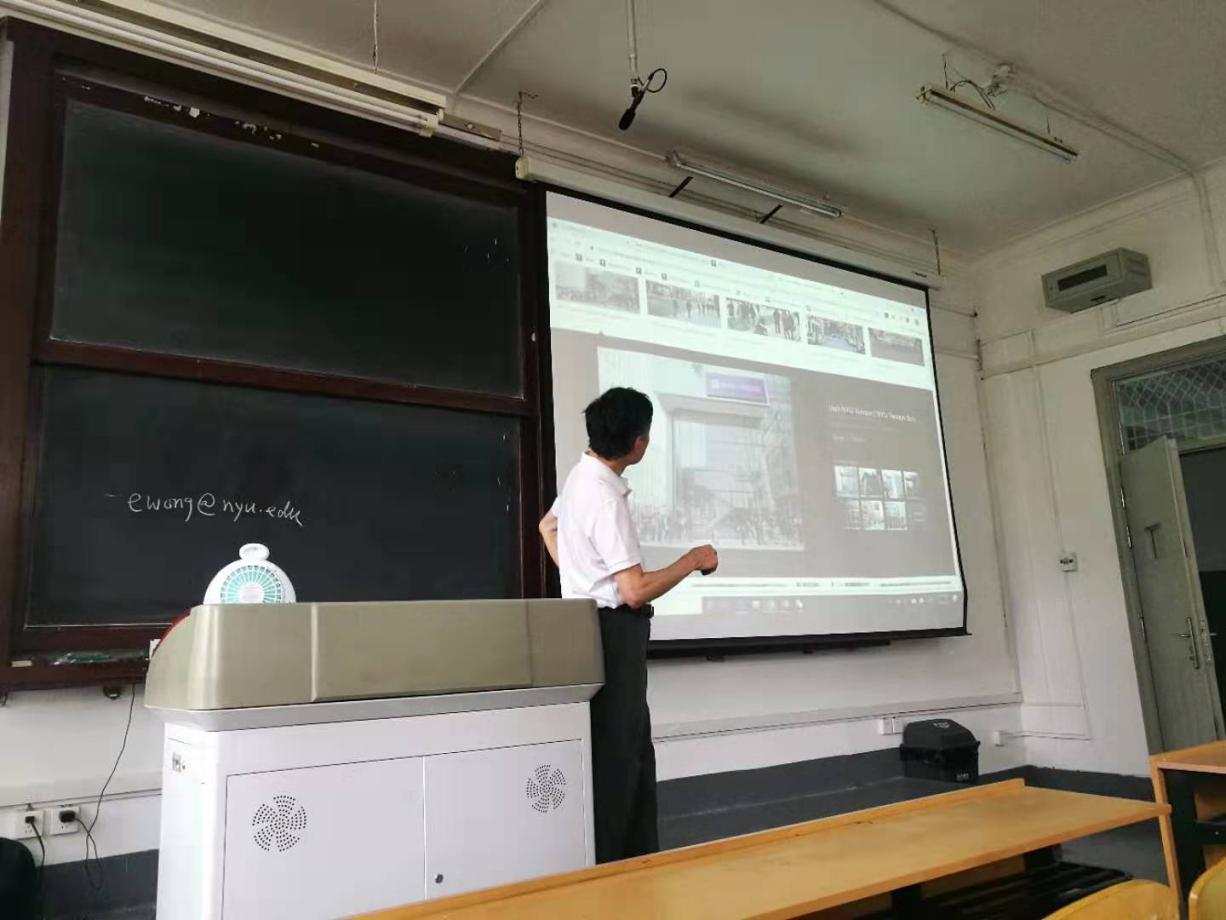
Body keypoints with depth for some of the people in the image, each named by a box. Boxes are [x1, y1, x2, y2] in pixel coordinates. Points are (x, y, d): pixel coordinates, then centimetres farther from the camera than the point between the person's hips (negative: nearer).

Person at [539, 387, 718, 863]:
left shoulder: (582, 478, 8)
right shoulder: (605, 497, -23)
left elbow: (549, 526, 27)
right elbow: (636, 590, -25)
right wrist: (693, 561, -12)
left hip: (592, 624, 10)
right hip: (612, 632, -10)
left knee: (635, 753, 17)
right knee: (615, 757, -2)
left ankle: (639, 861, 27)